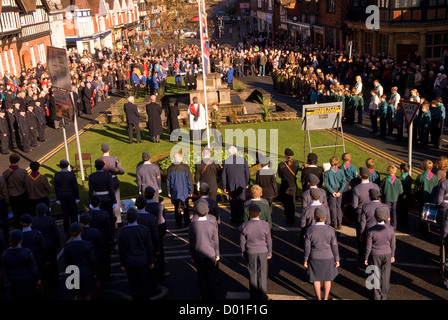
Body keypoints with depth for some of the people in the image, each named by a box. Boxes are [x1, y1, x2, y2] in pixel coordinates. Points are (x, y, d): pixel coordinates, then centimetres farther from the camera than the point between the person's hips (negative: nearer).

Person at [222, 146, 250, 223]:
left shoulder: (226, 161, -4)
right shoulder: (243, 160, -6)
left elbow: (223, 175, 0)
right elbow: (247, 173, -2)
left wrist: (224, 187, 8)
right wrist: (247, 183, 10)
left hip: (231, 185, 1)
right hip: (241, 184, -1)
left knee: (233, 202, 15)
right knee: (241, 202, 11)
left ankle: (233, 218, 21)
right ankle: (240, 218, 14)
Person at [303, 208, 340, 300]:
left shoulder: (310, 230, -17)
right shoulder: (330, 230, -15)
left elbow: (307, 247, -11)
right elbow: (334, 246, -9)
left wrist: (305, 260, 1)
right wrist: (337, 260, 2)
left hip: (314, 257, 0)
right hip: (327, 257, 0)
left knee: (316, 277, 17)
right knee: (327, 277, 20)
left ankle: (319, 299, 26)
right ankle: (325, 299, 28)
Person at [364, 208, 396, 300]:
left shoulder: (371, 231, -24)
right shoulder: (390, 229, -15)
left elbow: (368, 247, -15)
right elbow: (392, 244, -2)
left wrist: (366, 258, -1)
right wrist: (392, 255, 13)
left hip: (375, 255, -2)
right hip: (387, 254, 2)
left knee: (376, 275, 13)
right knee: (385, 275, 17)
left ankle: (377, 296, 23)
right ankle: (383, 296, 30)